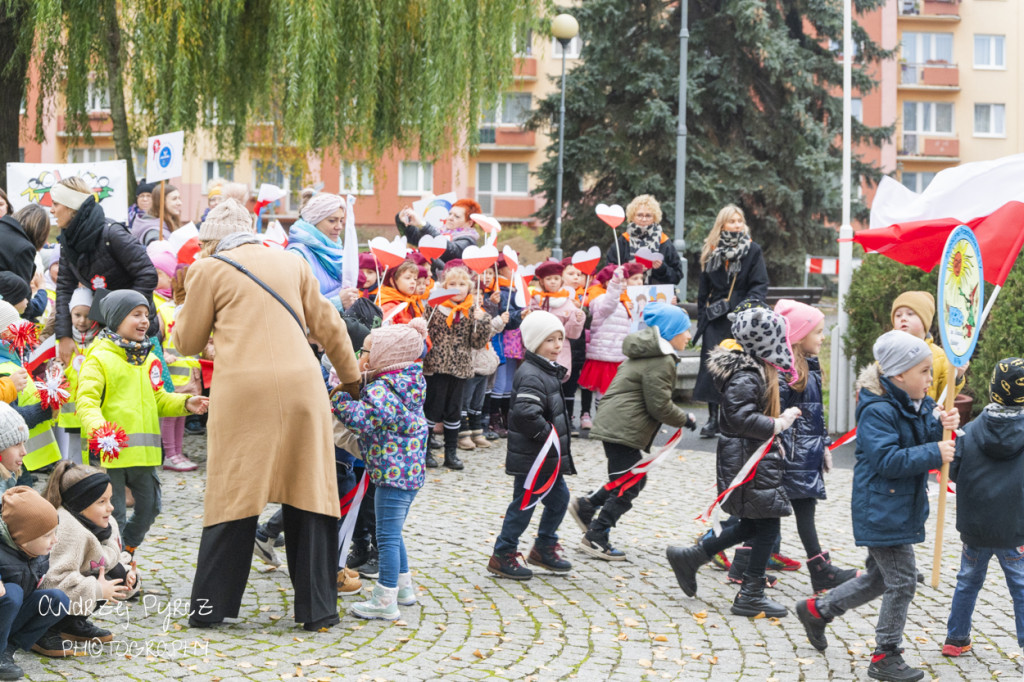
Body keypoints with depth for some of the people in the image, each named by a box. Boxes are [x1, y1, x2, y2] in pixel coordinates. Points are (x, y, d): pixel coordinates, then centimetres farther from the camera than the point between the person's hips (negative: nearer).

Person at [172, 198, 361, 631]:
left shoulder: (209, 269, 7)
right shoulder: (290, 262, 17)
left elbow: (187, 342, 13)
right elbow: (328, 326, 21)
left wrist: (192, 299, 29)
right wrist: (352, 380, 33)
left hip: (244, 390, -2)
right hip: (302, 386, 2)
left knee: (234, 495, 5)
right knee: (308, 495, 6)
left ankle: (211, 605, 9)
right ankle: (317, 608, 8)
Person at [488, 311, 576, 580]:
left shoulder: (549, 371, 11)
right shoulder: (531, 376, -22)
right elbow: (525, 413, -35)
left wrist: (556, 438, 15)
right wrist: (547, 433, -23)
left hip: (548, 457, 10)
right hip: (531, 458, -10)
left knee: (559, 497, 18)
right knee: (524, 504, -1)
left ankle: (544, 548, 32)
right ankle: (502, 556, 10)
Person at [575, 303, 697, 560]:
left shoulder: (644, 354, 18)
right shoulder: (661, 361, -16)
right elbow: (659, 406, -16)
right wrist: (685, 420, -2)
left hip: (613, 425, 10)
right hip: (622, 430, -10)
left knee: (635, 479, 19)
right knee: (627, 488, -2)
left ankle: (586, 506, 22)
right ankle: (596, 537, 4)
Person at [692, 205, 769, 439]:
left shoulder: (753, 250, 2)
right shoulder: (710, 252, 12)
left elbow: (759, 286, -3)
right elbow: (703, 290, 16)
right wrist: (702, 318, 10)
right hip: (715, 319, 3)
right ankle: (713, 418, 3)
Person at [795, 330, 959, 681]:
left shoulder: (919, 405, 8)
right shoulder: (878, 411, -20)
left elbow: (920, 443, 13)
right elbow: (887, 460, -27)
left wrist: (941, 427, -7)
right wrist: (933, 453, -27)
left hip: (904, 507, 10)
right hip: (881, 510, -10)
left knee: (878, 579, 19)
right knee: (902, 581, -5)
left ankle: (816, 610, 35)